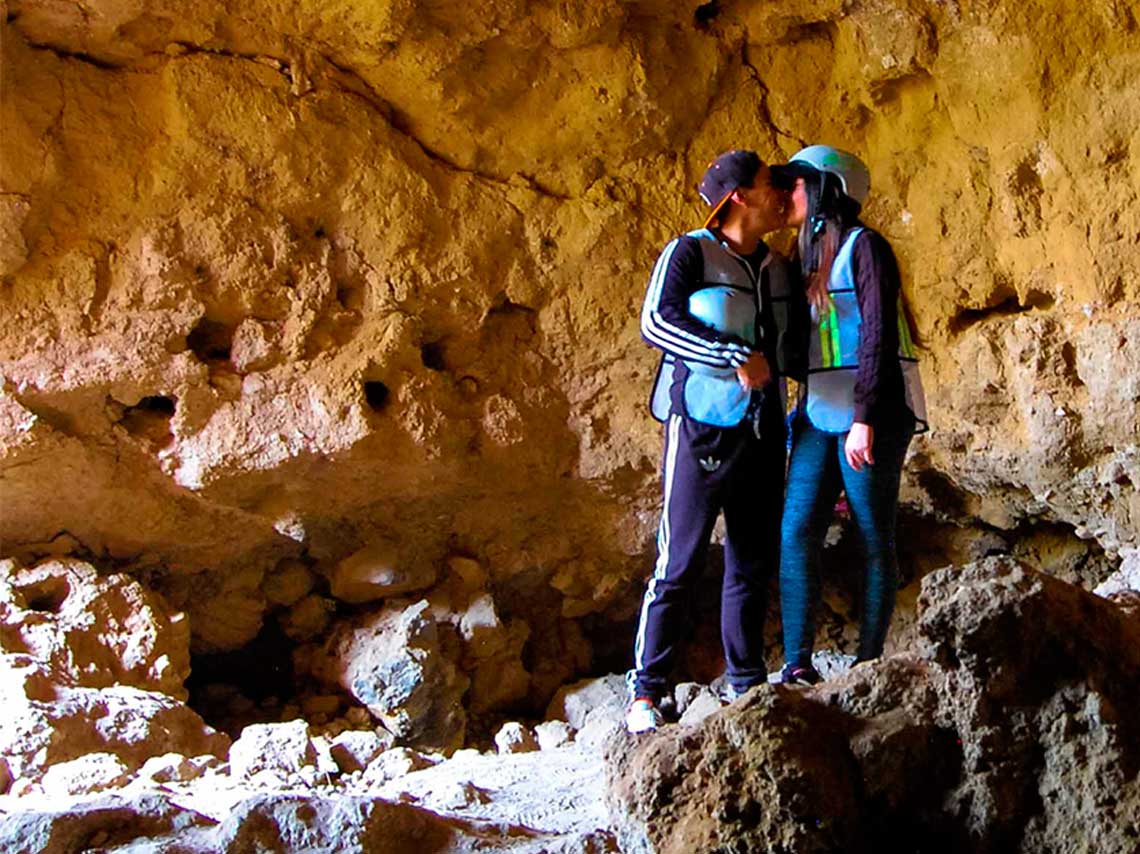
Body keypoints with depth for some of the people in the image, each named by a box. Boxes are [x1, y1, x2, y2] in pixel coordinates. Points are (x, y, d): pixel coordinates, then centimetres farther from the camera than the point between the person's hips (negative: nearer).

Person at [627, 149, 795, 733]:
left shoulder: (775, 268, 15)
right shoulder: (690, 253, -4)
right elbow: (656, 321, -19)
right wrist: (735, 358, -24)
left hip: (761, 432, 6)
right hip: (703, 428, -6)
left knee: (754, 563, 10)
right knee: (680, 563, -6)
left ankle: (746, 684, 21)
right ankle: (647, 690, 2)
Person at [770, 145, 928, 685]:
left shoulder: (863, 246, -6)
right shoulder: (805, 256, 18)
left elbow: (877, 334, -14)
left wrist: (864, 418, -22)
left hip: (871, 413, -7)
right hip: (819, 415, 7)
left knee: (874, 541, 0)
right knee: (796, 534, -5)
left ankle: (868, 663, 8)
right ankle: (797, 665, -5)